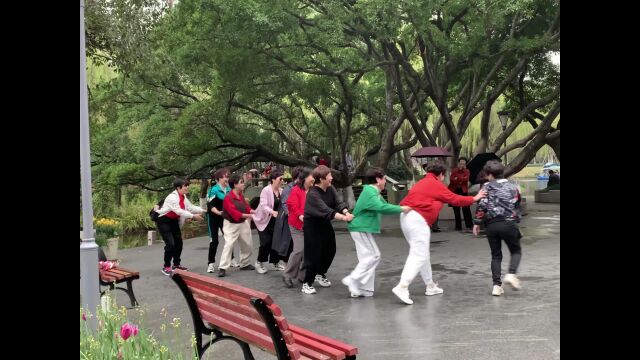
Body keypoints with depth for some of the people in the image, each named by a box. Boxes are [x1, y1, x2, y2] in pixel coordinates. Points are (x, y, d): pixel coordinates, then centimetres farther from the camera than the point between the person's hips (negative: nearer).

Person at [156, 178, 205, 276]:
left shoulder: (184, 197, 3)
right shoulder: (172, 197, -25)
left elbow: (191, 207, 3)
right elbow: (179, 211, -30)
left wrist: (203, 210, -7)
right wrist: (193, 216, -30)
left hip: (174, 221, 9)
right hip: (164, 221, -9)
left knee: (179, 242, 8)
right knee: (170, 244, -15)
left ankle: (176, 264, 24)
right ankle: (166, 267, -2)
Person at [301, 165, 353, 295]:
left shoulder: (331, 189, -3)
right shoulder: (313, 194, -27)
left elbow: (338, 203, -9)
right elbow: (326, 210, -34)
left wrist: (347, 213, -29)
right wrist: (343, 218, -39)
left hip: (325, 224, 8)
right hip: (312, 226, -8)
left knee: (330, 251, 14)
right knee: (313, 254, -8)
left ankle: (320, 274, 37)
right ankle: (307, 283, 4)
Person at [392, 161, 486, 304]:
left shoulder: (422, 183, 26)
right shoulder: (436, 185, 0)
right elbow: (455, 199, 6)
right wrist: (474, 198, 16)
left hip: (406, 217, 10)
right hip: (417, 220, -9)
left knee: (422, 254, 18)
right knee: (419, 256, -11)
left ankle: (430, 286, 26)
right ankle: (402, 287, -22)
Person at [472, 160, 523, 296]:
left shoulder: (487, 186, 1)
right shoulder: (513, 187, 7)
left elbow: (481, 205, -6)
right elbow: (516, 204, 13)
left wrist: (477, 223, 0)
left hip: (491, 225, 1)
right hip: (509, 223, 0)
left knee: (496, 255, 11)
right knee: (516, 251, 16)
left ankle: (497, 285, 3)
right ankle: (511, 274, -9)